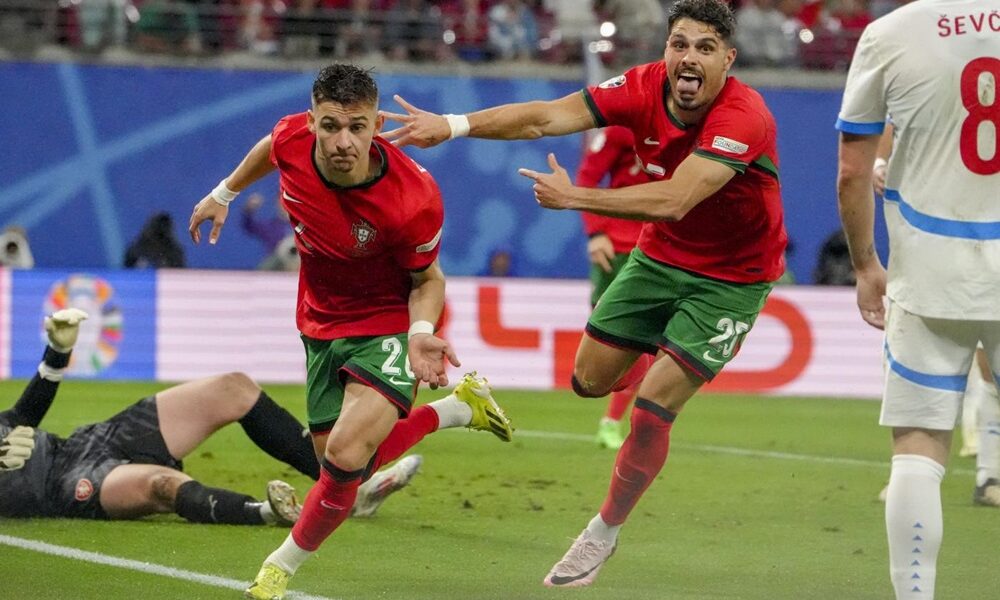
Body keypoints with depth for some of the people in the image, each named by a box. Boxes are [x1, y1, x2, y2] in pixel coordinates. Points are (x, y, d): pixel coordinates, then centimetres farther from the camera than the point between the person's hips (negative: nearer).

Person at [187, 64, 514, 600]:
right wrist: (223, 194, 22)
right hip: (322, 324, 6)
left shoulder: (413, 201, -31)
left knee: (347, 455, -26)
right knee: (335, 460, 6)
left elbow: (427, 278, -11)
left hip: (389, 323, -6)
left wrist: (421, 332, -31)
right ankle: (455, 409, 28)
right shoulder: (291, 139, -20)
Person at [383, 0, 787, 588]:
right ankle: (672, 368, 43)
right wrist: (453, 125, -33)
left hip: (731, 278, -6)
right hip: (662, 255, 6)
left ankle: (604, 535, 8)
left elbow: (672, 201, -39)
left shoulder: (744, 117, -31)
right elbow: (547, 117, -21)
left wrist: (573, 197, -32)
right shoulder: (646, 87, -14)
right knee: (591, 379, 9)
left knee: (651, 407, -12)